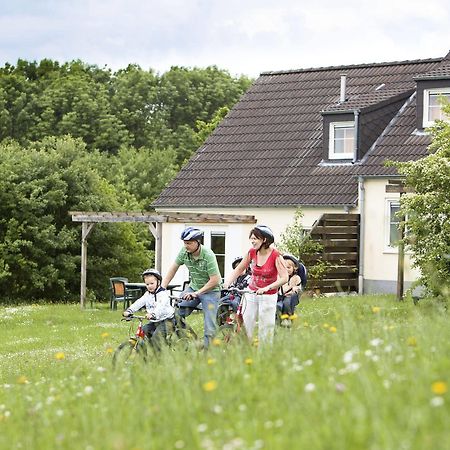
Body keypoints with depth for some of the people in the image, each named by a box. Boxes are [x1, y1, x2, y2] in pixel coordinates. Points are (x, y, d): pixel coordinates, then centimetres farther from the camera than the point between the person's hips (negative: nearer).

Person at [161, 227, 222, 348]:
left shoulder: (208, 255, -26)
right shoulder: (184, 252, -10)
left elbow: (215, 280, -26)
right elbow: (173, 268, 2)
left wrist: (197, 293, -27)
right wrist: (162, 287, -4)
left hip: (210, 290, -5)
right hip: (193, 287, 5)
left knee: (209, 326, -11)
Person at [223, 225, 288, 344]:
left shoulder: (276, 256, -17)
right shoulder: (252, 253, -3)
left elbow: (284, 278, -23)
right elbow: (239, 269, 8)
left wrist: (267, 288, -34)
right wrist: (226, 284, -5)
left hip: (268, 296, -4)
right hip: (251, 293, 4)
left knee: (266, 328, 1)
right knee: (245, 326, -1)